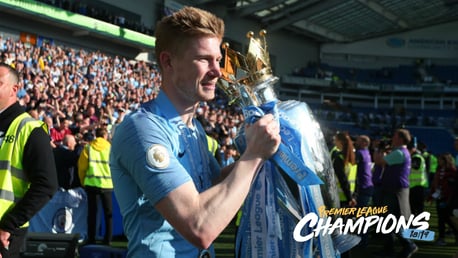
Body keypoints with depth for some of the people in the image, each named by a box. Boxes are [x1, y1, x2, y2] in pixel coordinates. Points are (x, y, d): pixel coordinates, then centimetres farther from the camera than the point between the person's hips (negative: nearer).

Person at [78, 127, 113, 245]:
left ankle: (91, 239, 8)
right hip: (107, 184, -1)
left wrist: (83, 182, 13)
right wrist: (113, 181, 18)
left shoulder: (88, 148, 0)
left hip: (91, 183, 1)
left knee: (92, 212, 8)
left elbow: (82, 166, 1)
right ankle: (108, 239, 7)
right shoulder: (110, 148, -2)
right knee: (108, 213, 9)